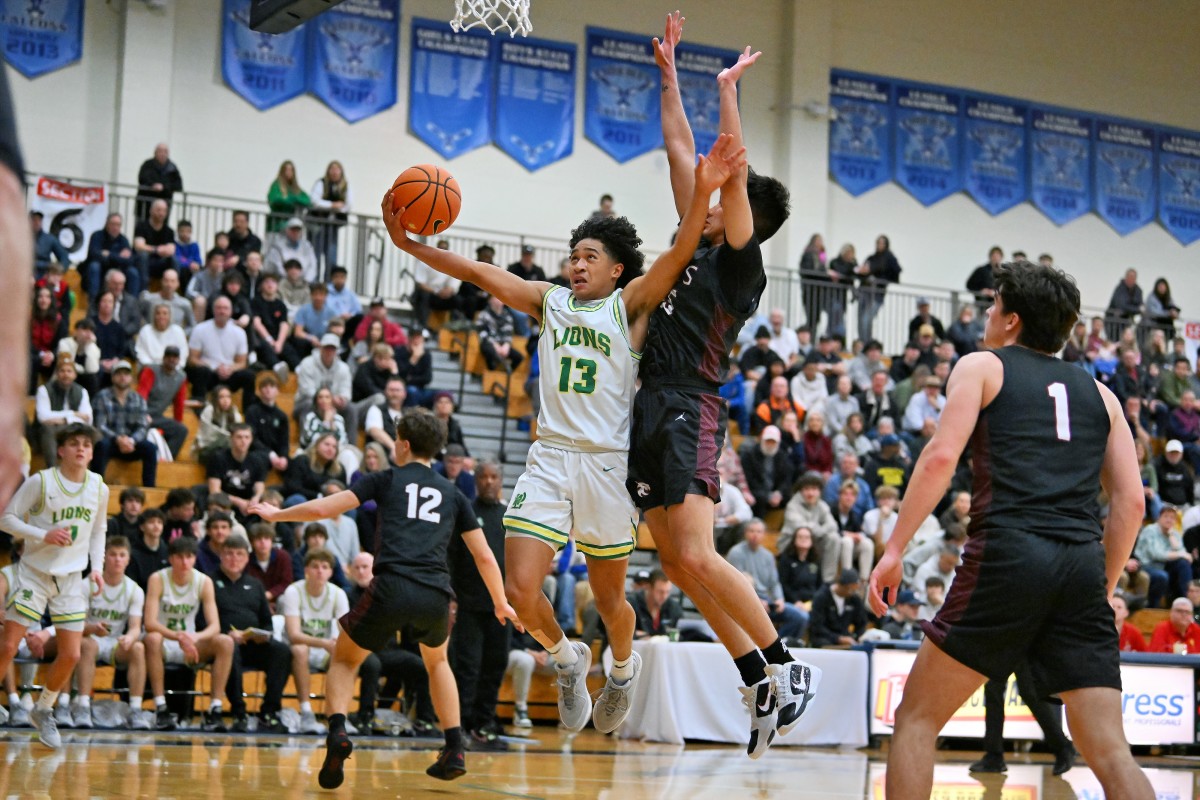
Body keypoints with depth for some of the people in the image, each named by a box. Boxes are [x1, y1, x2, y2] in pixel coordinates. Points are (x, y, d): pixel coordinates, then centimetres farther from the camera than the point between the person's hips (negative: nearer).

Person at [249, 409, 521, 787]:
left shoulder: (387, 479, 14)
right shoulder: (452, 493, 22)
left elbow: (322, 508, 8)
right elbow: (484, 557, 22)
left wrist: (276, 515, 25)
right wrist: (501, 603, 36)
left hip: (392, 589, -3)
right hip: (436, 596, 3)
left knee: (345, 659, 21)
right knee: (437, 661, 33)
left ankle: (337, 732, -6)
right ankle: (454, 752, 22)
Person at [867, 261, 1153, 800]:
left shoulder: (982, 367, 12)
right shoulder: (1098, 392, 23)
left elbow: (942, 455, -4)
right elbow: (1130, 501, 15)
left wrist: (895, 548, -5)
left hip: (1008, 555, -4)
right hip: (1082, 564, 4)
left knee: (917, 717, 9)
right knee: (1110, 753, 3)